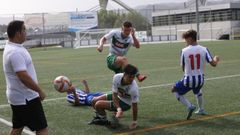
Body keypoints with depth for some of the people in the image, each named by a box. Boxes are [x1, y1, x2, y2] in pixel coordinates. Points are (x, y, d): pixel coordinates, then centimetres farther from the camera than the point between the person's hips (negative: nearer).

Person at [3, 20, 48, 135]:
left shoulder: (12, 48, 10)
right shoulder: (15, 52, -23)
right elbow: (24, 77, -28)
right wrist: (40, 91, -18)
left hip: (18, 97, 10)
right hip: (26, 98, -10)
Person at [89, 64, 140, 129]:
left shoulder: (134, 88, -36)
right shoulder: (117, 77, -26)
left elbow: (134, 106, -25)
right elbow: (114, 94, -19)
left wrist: (134, 122, -18)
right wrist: (119, 109, -31)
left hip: (125, 103, -5)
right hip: (117, 96, 5)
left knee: (98, 105, -16)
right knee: (95, 101, 5)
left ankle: (104, 121, 12)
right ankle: (99, 116, 35)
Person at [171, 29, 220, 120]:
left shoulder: (184, 51, -12)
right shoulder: (204, 49, -9)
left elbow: (183, 68, -3)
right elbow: (213, 64, -9)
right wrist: (216, 59, 14)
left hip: (188, 79, -4)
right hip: (200, 80, 4)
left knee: (175, 90, 20)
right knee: (197, 91, 38)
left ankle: (189, 106, 3)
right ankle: (201, 110, 46)